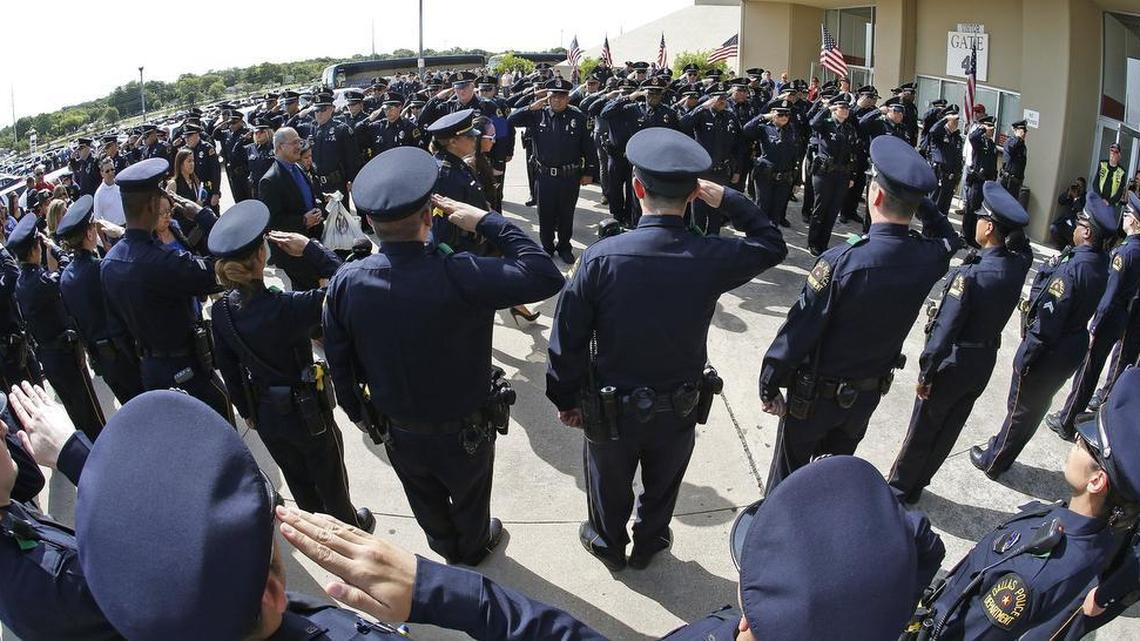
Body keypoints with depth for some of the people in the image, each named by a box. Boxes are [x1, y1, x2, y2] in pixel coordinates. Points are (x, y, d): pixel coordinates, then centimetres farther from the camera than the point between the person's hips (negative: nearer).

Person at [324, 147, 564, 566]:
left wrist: (359, 414, 11)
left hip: (398, 433, 3)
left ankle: (445, 547, 61)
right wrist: (488, 222, -24)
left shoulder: (345, 283, -20)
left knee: (425, 500, 32)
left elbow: (339, 364, -7)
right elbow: (545, 276, -31)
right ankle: (474, 548, 58)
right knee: (469, 497, 29)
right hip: (464, 433, -3)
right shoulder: (458, 277, -36)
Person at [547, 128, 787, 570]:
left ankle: (609, 544, 53)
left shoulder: (601, 257, -25)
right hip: (679, 410, 1)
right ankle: (649, 543, 54)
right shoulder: (712, 259, -22)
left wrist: (565, 400, -1)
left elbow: (568, 341, -17)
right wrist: (728, 200, -5)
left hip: (611, 411, -1)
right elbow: (772, 244, 0)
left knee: (610, 484, 27)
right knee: (662, 483, 29)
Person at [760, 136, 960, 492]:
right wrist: (917, 199, 2)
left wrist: (769, 385, -12)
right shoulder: (928, 259, -14)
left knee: (789, 473, 16)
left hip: (816, 395, -5)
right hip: (868, 394, 5)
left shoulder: (842, 262, -31)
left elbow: (798, 331, -24)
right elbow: (946, 237, 15)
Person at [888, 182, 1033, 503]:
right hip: (984, 364, 7)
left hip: (952, 364, -7)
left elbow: (945, 330, -25)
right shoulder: (1017, 266, -9)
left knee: (922, 429, 11)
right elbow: (1024, 248, 18)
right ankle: (916, 485, 37)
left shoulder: (970, 275, -27)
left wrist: (926, 373, -15)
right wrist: (1012, 229, 2)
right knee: (948, 429, 20)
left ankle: (900, 487, 28)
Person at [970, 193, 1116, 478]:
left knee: (1021, 408, 10)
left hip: (1050, 350, -8)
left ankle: (993, 462, 28)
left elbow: (1047, 323, -27)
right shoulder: (1100, 263, -3)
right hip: (1074, 346, 8)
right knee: (1037, 404, 23)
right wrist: (1054, 266, -5)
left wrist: (1024, 358, -18)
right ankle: (1001, 450, 42)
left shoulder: (1073, 268, -29)